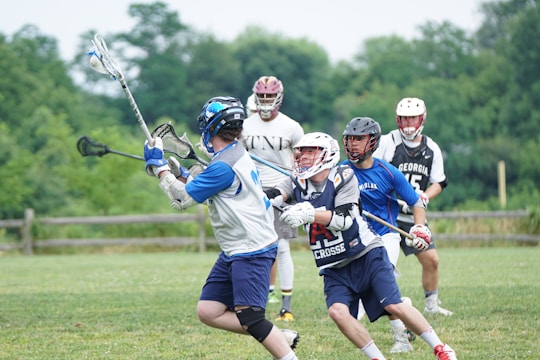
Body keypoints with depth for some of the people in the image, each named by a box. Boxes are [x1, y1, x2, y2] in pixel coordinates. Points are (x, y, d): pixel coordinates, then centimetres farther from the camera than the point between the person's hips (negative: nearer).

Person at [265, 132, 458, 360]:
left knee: (394, 306, -12)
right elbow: (272, 197, -12)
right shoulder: (298, 183, 3)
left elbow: (344, 220, -22)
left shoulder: (343, 177, -12)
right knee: (337, 311, -21)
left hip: (367, 255, -4)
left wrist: (309, 215, -36)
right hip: (334, 268, 4)